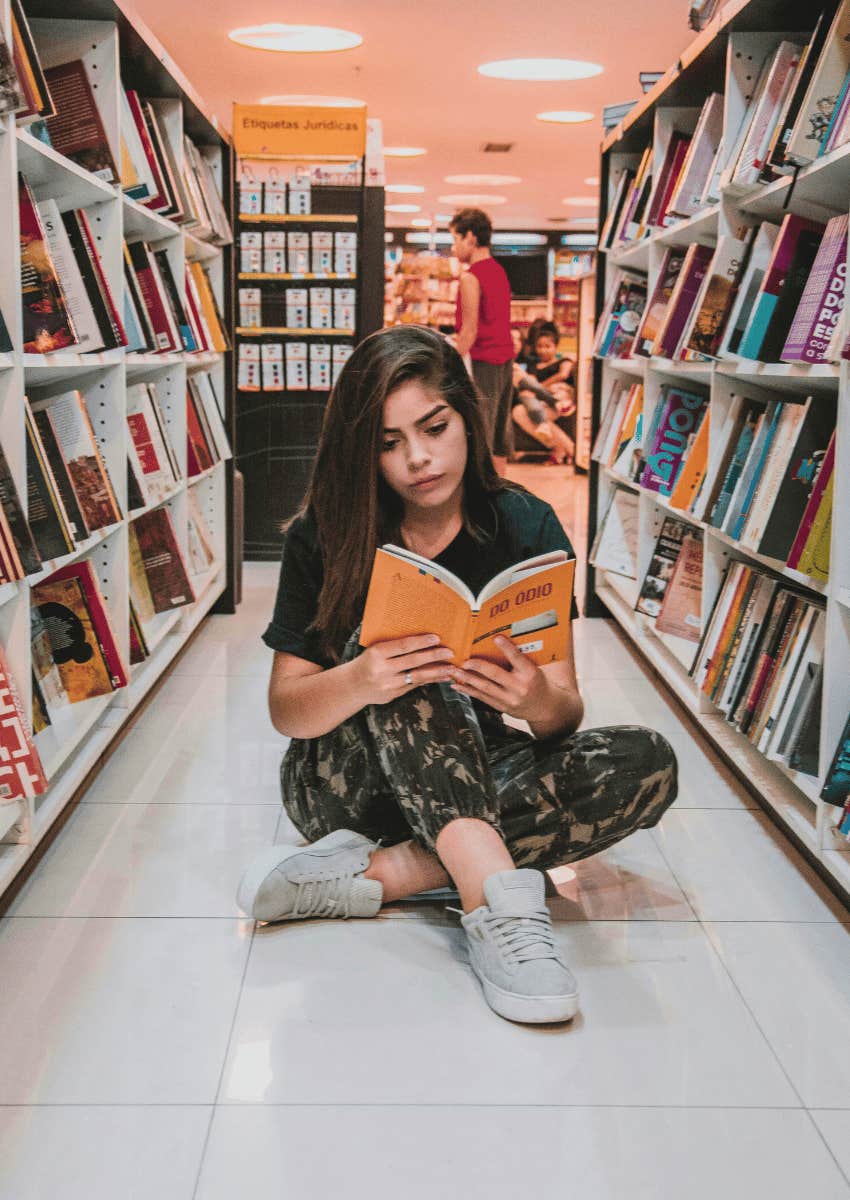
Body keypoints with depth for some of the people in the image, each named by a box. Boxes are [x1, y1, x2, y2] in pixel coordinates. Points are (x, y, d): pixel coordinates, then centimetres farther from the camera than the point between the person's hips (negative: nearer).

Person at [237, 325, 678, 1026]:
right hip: (343, 780, -2)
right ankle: (499, 902, -45)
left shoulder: (527, 529, -7)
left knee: (647, 764, -24)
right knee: (390, 648, -31)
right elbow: (285, 710, -11)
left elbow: (567, 713, -9)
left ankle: (365, 875, -32)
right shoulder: (324, 537, -9)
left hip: (474, 778, 2)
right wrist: (360, 683, -34)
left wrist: (541, 704, -35)